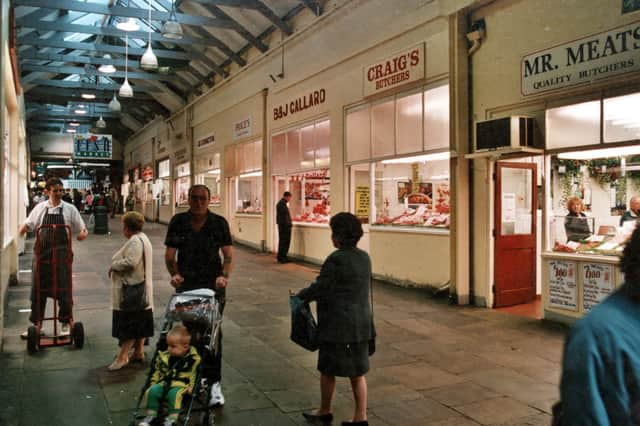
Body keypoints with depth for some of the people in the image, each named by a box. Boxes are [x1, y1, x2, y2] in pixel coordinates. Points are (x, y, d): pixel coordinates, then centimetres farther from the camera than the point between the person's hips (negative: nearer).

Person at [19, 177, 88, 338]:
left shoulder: (70, 209, 1)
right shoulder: (40, 208, 6)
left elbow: (81, 229, 5)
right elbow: (27, 225, 12)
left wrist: (83, 233, -18)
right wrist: (20, 231, -9)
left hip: (61, 254, -2)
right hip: (42, 253, 2)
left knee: (63, 290, 4)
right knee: (38, 289, 9)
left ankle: (65, 324, 19)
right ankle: (35, 324, 24)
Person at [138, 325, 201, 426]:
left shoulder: (193, 359, -7)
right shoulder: (164, 356, 9)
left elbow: (195, 375, -3)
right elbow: (157, 371, 19)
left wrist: (191, 386, -13)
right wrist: (153, 383, 10)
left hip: (180, 385, -5)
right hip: (164, 383, 5)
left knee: (174, 394, -35)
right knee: (152, 391, -21)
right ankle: (150, 415, -5)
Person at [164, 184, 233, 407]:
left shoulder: (219, 223, -2)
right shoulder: (178, 222, 3)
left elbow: (228, 255, -1)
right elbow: (170, 254, 6)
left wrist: (224, 275, -18)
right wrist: (174, 273, -12)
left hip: (213, 287, -1)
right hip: (185, 285, 2)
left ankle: (213, 382, 8)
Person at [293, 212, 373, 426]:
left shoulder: (336, 259, -20)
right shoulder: (364, 257, 4)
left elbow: (320, 288, -15)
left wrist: (300, 295, 5)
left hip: (337, 326, -7)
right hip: (361, 325, 7)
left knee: (328, 370, 12)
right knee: (357, 372, 15)